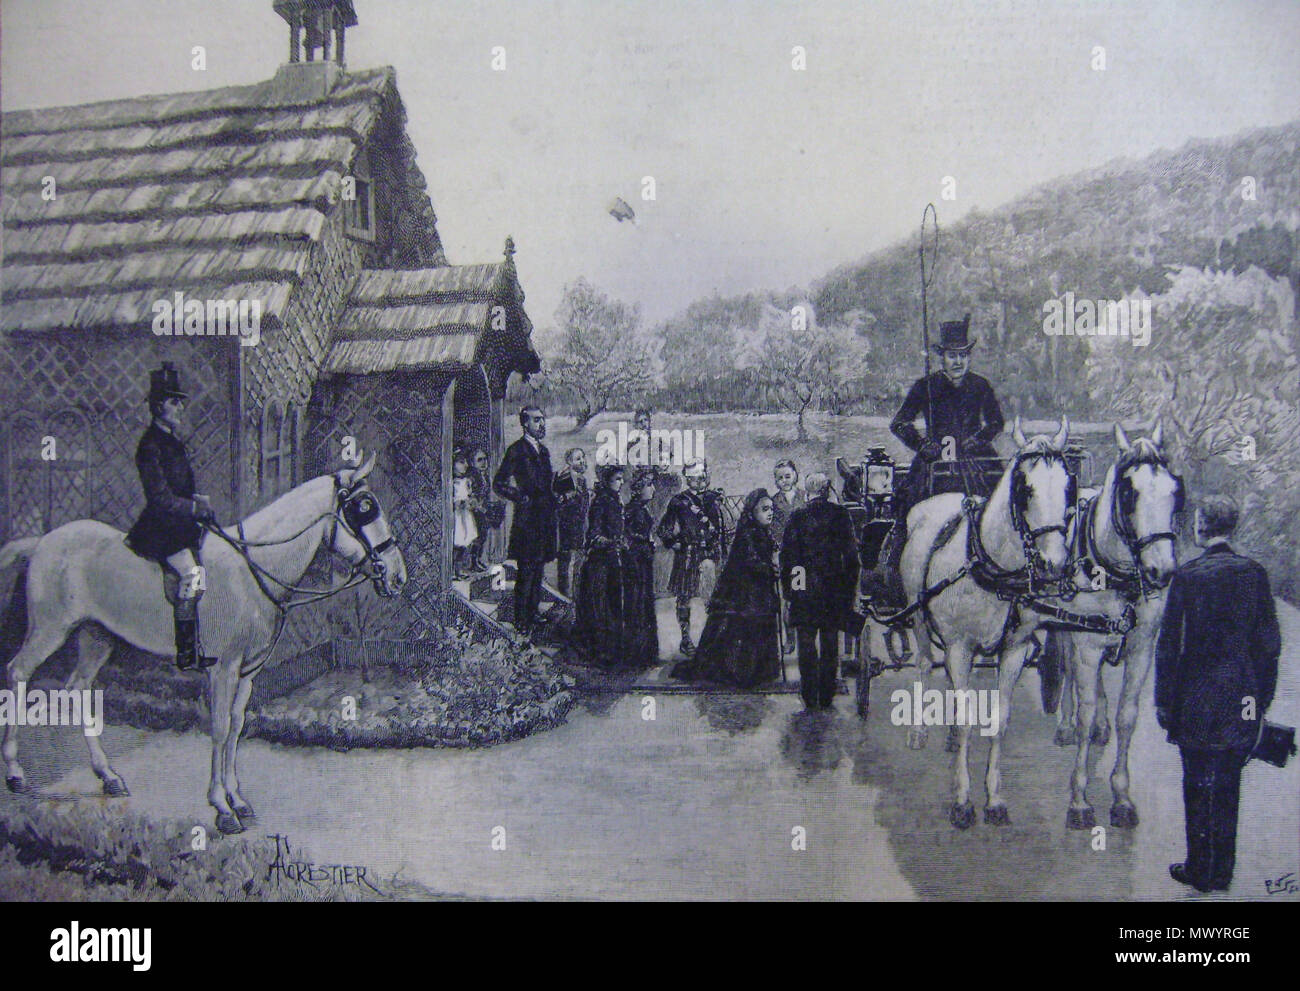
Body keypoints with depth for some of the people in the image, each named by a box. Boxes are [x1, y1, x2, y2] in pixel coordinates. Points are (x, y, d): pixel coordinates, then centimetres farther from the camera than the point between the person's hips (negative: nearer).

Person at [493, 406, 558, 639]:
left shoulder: (543, 450, 17)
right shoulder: (517, 450, -8)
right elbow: (498, 484, -9)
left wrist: (553, 497, 11)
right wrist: (521, 498, -15)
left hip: (544, 520, 8)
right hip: (527, 518, -8)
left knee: (538, 570, 13)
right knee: (527, 572, -6)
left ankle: (533, 614, 23)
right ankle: (522, 623, 0)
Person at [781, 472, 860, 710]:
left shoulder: (797, 517, -5)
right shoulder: (840, 514, -1)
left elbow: (787, 554, -4)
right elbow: (851, 554, 1)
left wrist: (788, 588, 5)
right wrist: (850, 590, 8)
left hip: (805, 591, -2)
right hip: (834, 590, 2)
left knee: (806, 643, 6)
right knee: (830, 644, 10)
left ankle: (810, 696, 7)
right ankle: (827, 696, 15)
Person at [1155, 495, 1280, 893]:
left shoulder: (1186, 576, -11)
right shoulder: (1254, 573, -1)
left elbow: (1168, 644, -9)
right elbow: (1270, 643, 3)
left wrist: (1163, 701, -1)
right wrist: (1263, 697, 12)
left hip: (1197, 698, -3)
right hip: (1243, 700, 4)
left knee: (1198, 786, 7)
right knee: (1228, 787, 14)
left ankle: (1199, 869, 15)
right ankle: (1223, 872, 23)